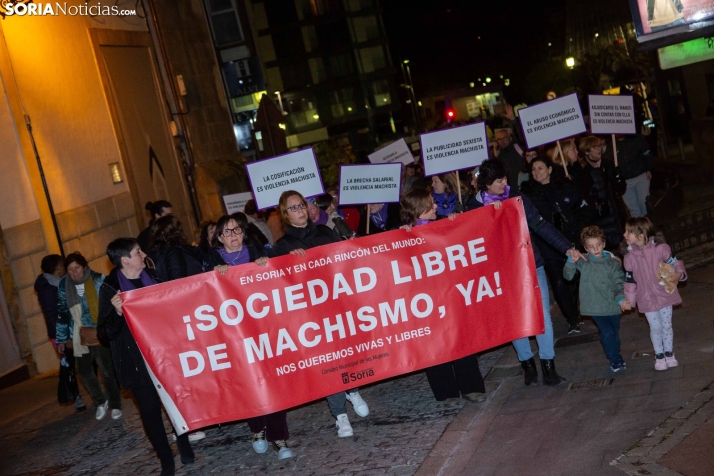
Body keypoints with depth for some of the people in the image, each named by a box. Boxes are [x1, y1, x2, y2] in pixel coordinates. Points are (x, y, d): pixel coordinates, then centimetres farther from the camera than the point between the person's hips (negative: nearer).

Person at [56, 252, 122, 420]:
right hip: (80, 336, 3)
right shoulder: (63, 286, 3)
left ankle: (115, 405, 19)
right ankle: (100, 402, 30)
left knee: (107, 371, 1)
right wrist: (61, 339, 9)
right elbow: (62, 313, 9)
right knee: (85, 371, 6)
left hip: (102, 333, -3)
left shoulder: (99, 280, -7)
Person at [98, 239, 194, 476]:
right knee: (150, 410, 1)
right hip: (138, 360, -4)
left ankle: (184, 445, 30)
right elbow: (105, 332, -13)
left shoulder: (151, 277, 8)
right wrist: (117, 312, -29)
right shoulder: (110, 289, -9)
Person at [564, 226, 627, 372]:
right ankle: (616, 360, 6)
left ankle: (616, 358, 37)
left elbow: (618, 282, -3)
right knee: (607, 333, -12)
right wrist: (571, 262, -23)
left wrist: (621, 298, -20)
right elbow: (568, 275, -5)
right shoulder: (583, 262, -4)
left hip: (612, 305, 2)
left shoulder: (612, 262, -2)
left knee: (615, 333, 15)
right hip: (595, 306, -2)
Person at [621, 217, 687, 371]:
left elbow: (675, 263, -8)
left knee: (667, 325, 14)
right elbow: (630, 280, -2)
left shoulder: (660, 248, -18)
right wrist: (629, 299, -4)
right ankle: (659, 355, 29)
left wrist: (679, 274, -28)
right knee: (655, 327, 9)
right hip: (647, 299, 0)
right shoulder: (630, 256, -11)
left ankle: (669, 353, 34)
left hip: (664, 295, 0)